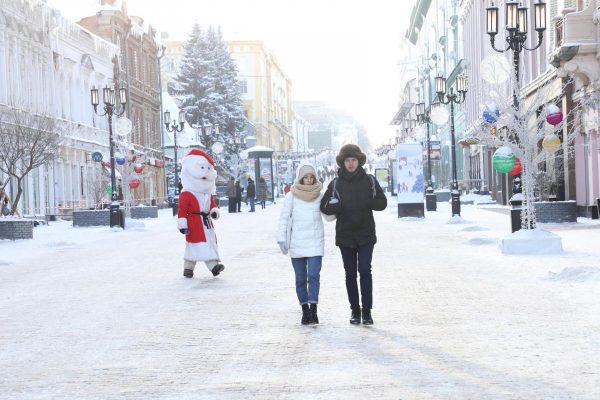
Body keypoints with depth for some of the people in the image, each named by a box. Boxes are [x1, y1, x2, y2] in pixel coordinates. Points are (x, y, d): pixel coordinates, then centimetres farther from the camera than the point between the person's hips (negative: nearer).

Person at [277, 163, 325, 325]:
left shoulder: (320, 196, 4)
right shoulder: (291, 196, 0)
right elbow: (284, 218, 2)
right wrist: (281, 239, -4)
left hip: (315, 243, 0)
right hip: (296, 243, 0)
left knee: (314, 276, -12)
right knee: (300, 279, 5)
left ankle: (313, 310, -13)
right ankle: (305, 310, 13)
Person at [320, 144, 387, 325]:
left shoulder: (370, 181, 2)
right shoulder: (336, 183, 2)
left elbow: (382, 203, 3)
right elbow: (325, 207, -1)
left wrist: (366, 203, -15)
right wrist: (341, 206, -20)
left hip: (366, 235, -1)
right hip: (345, 235, 1)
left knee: (364, 270, -10)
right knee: (350, 273, 8)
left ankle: (367, 310, -5)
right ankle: (355, 310, 18)